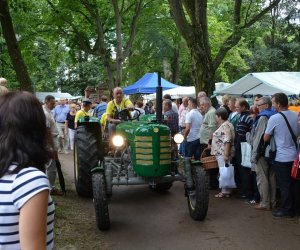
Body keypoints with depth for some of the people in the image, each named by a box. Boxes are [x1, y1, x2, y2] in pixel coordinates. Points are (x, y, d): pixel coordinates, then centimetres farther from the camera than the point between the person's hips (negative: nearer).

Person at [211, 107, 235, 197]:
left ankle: (225, 192, -1)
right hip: (221, 153, 10)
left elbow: (227, 141, -24)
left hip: (223, 153, -10)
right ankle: (225, 190, 17)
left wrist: (226, 154, -27)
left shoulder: (225, 126, -17)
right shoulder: (224, 125, 17)